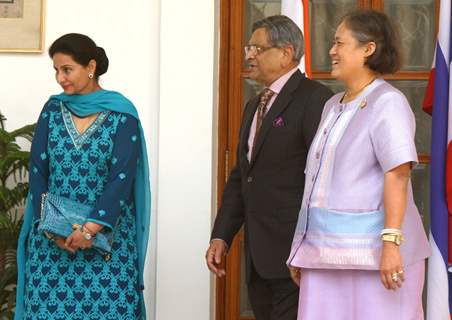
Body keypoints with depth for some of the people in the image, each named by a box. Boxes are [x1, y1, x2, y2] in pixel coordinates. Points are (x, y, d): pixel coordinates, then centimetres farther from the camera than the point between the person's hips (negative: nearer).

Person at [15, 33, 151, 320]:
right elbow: (38, 171, 3)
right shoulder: (53, 110, 7)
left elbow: (122, 177, -12)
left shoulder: (122, 115, -4)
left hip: (108, 233, -3)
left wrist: (90, 229, -20)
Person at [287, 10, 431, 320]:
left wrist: (391, 243, -26)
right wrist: (304, 251, 17)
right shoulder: (333, 106, 17)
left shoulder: (388, 102, -8)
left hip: (371, 249, -7)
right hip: (328, 249, 7)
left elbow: (398, 176, -18)